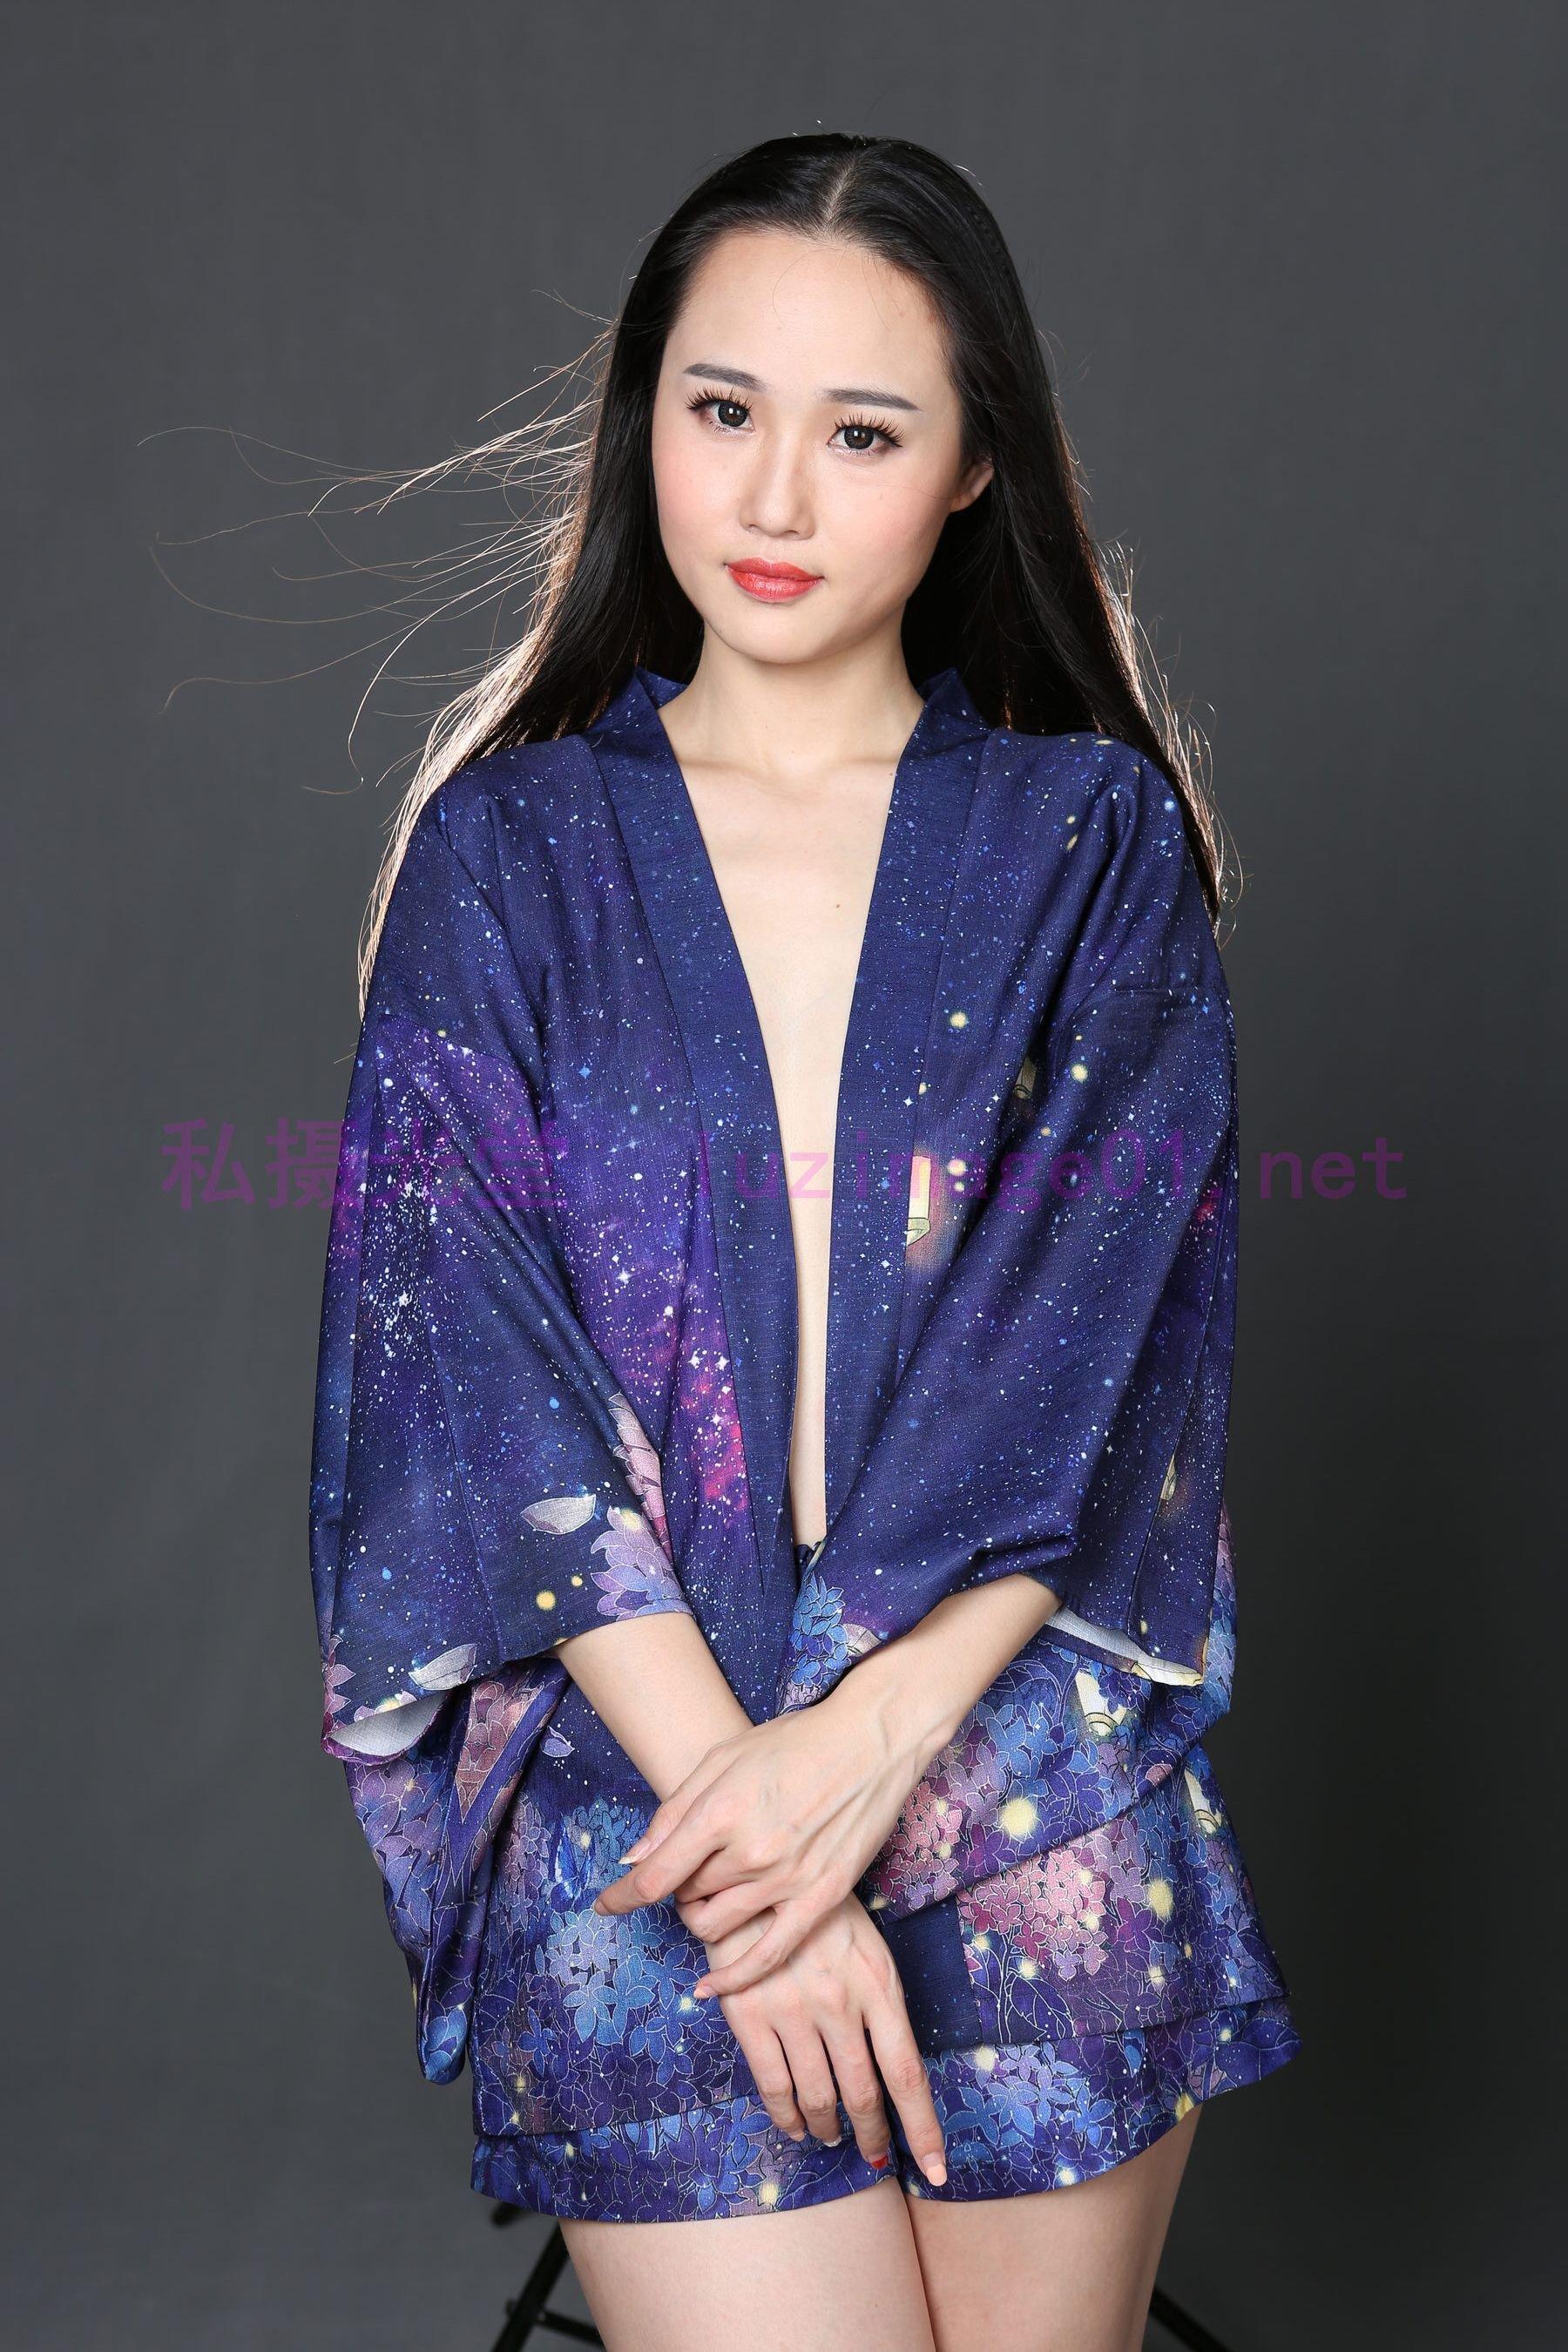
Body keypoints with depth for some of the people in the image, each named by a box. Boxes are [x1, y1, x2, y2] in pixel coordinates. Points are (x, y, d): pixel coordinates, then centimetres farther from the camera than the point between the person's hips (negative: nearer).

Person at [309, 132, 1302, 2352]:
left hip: (1041, 1800, 1)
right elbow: (485, 1374, -5)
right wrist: (736, 1787, -14)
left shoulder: (1096, 839, 4)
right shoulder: (507, 850, 3)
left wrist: (871, 1739, -16)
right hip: (650, 1794, -1)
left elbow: (1094, 1341, -5)